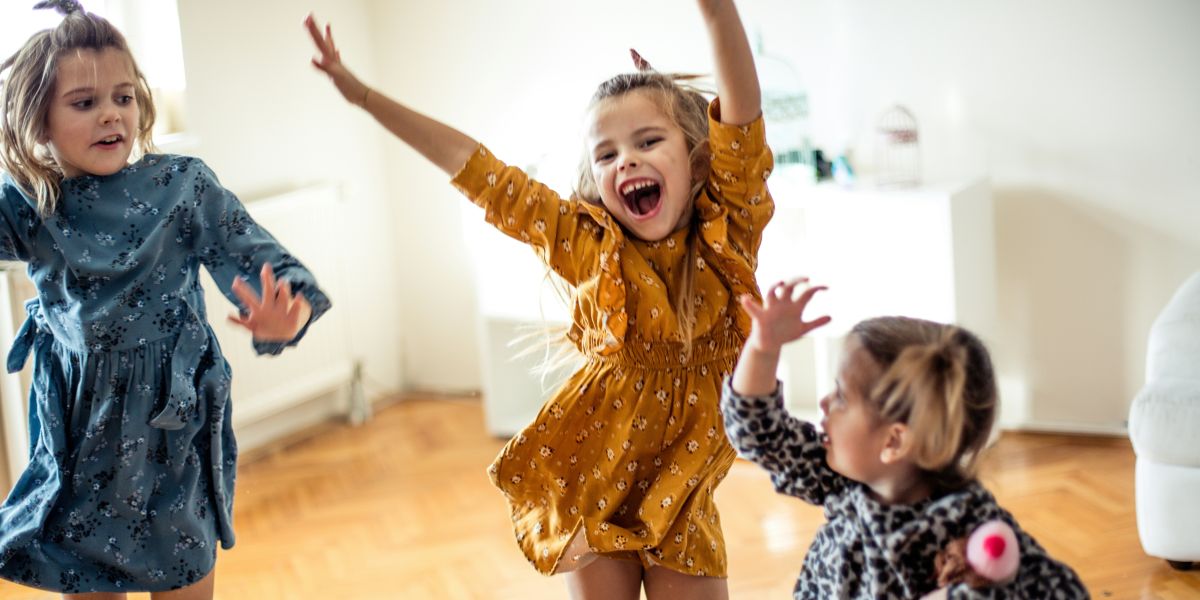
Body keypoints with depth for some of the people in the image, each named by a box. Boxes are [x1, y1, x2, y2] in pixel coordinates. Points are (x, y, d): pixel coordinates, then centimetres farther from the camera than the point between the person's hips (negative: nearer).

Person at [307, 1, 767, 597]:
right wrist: (362, 95, -5)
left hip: (680, 493, 0)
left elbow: (741, 117, -21)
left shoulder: (727, 234, -8)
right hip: (589, 483, 0)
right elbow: (471, 167, -5)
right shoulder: (588, 242, -6)